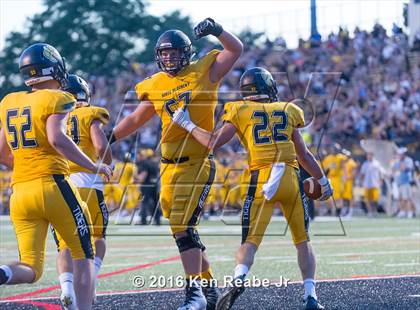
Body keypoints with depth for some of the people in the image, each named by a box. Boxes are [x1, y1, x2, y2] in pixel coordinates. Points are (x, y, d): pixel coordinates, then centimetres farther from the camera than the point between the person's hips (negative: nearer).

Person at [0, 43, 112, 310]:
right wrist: (93, 166, -11)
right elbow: (57, 139, -20)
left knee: (31, 269, 4)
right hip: (52, 186, -5)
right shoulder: (56, 99, -4)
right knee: (84, 254, 11)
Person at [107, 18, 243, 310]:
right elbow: (135, 120, 22)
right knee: (184, 232, 10)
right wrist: (108, 138, 17)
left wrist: (217, 30, -17)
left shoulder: (204, 72, 0)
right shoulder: (156, 86, 12)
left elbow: (236, 49, -2)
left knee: (184, 228, -17)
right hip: (169, 167, 6)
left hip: (197, 164, -6)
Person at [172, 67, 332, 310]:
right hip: (291, 178, 1)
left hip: (261, 180, -1)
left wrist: (187, 125, 15)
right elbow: (304, 155, 18)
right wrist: (323, 181, 30)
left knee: (251, 240, 1)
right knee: (303, 240, 14)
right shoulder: (287, 111, 15)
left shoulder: (240, 112, 8)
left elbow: (213, 142, 3)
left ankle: (239, 278, -28)